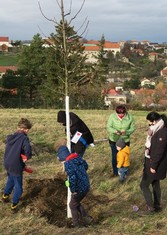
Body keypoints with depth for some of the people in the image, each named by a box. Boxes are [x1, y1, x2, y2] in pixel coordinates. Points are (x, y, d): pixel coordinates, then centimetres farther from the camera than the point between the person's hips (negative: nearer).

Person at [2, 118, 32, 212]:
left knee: (10, 179, 33)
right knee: (18, 186, 12)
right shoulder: (24, 138, -20)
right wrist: (27, 157, -16)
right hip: (16, 166, -7)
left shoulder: (10, 137, 2)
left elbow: (9, 149, 9)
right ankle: (14, 205, 21)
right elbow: (28, 149, -37)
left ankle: (5, 195, 48)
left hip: (7, 163, 7)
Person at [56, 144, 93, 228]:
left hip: (79, 189, -7)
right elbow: (86, 166, 16)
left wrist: (72, 190, -16)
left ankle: (76, 224, 30)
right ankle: (87, 218, 25)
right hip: (86, 186, 7)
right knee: (77, 203, 27)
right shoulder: (78, 157, 2)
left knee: (73, 205, 17)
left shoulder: (67, 164, -21)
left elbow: (72, 178, -28)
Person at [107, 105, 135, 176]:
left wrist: (126, 132, -29)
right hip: (114, 140, 0)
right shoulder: (112, 116, -16)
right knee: (115, 157, 9)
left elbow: (132, 128, -9)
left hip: (125, 140, 0)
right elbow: (108, 127, -13)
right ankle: (115, 172, 29)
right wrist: (115, 131, -33)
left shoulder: (129, 117, -15)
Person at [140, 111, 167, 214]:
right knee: (155, 184, 19)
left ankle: (150, 207, 9)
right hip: (152, 162, 10)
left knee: (144, 185, 0)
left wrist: (153, 166, -22)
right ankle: (157, 205, 31)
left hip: (156, 164, -10)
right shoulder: (157, 131, 6)